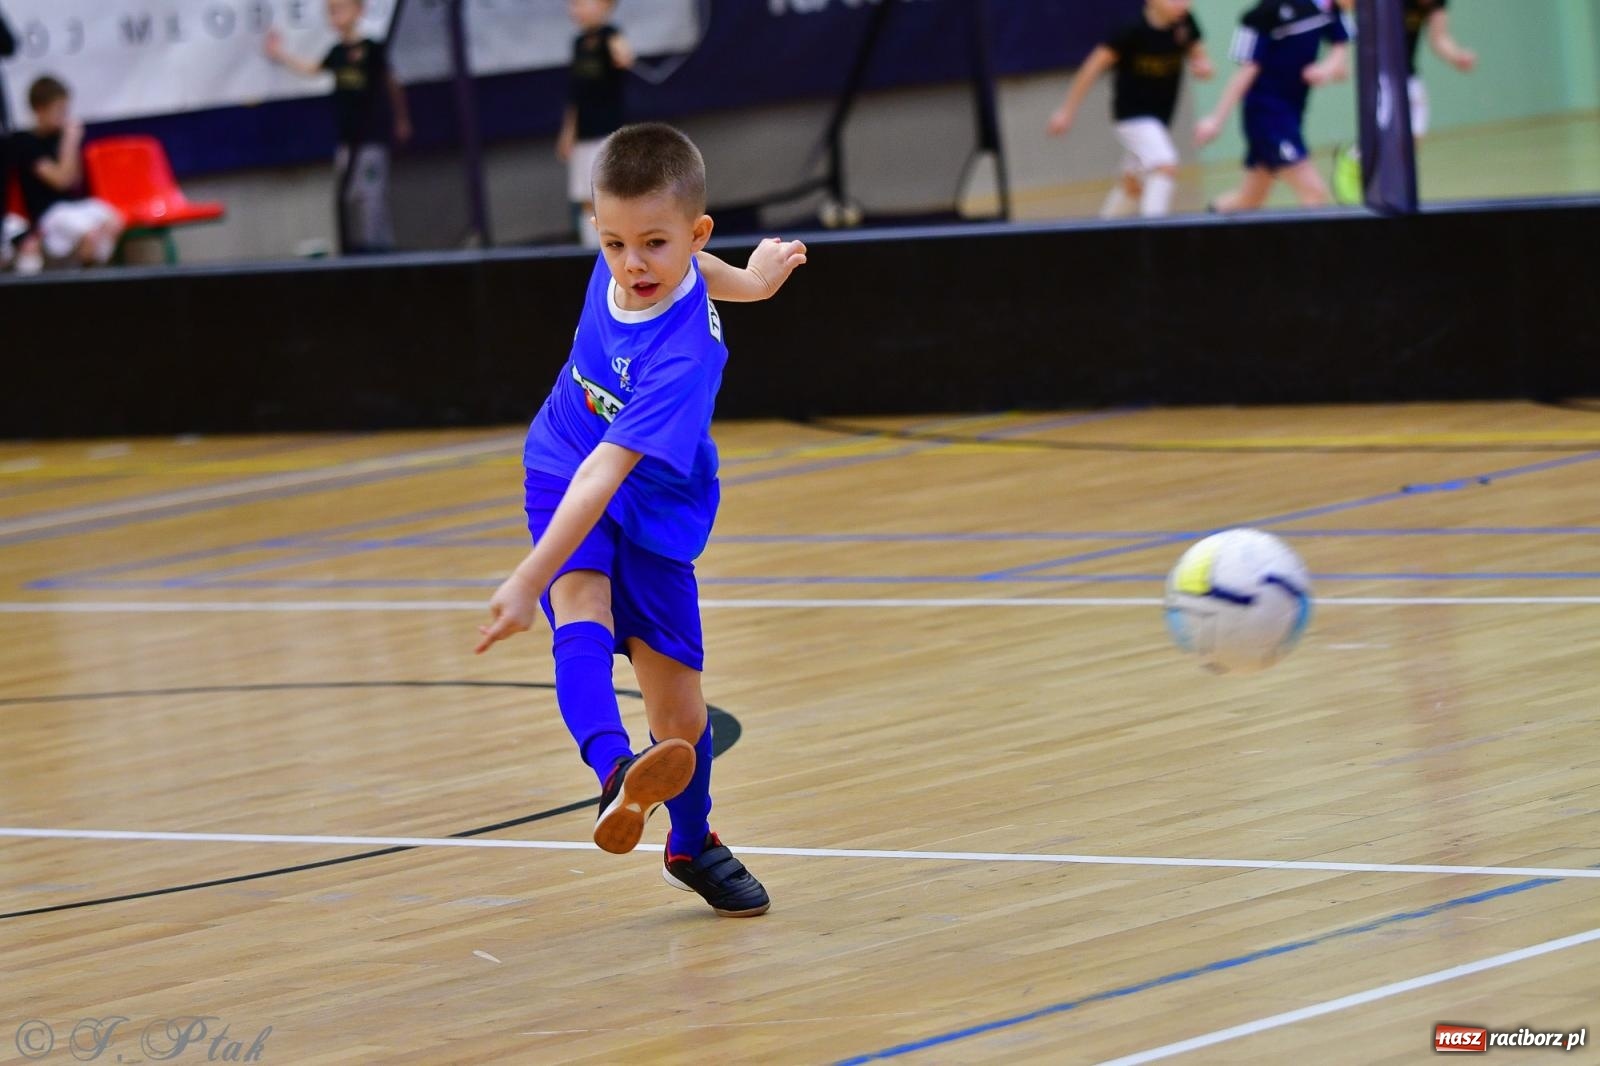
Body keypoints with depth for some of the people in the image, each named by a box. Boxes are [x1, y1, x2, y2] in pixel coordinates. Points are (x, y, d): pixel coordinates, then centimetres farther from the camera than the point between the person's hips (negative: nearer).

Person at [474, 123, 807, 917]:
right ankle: (614, 772, -55)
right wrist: (741, 281, 27)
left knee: (678, 709, 3)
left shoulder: (682, 355, -34)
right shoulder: (624, 266, -17)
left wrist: (527, 581, -48)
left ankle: (693, 845, 34)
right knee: (583, 609, -29)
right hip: (564, 479, 4)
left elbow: (607, 475, -42)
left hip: (652, 506, -3)